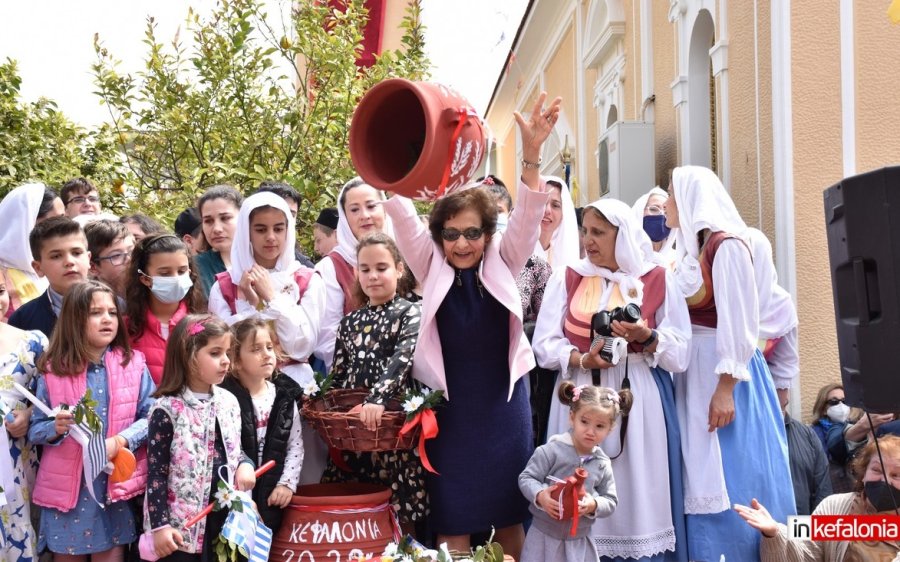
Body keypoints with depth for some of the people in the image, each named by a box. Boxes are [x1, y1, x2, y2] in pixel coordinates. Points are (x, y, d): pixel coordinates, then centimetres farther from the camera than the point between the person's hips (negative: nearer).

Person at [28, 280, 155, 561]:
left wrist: (120, 441, -18)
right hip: (66, 487, 0)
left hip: (117, 484, 0)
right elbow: (33, 430, 2)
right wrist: (56, 428, -19)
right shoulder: (53, 370, -1)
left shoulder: (133, 363, 0)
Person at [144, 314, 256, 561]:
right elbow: (156, 472, -12)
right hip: (182, 523, -6)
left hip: (225, 516, 6)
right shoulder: (167, 409, -13)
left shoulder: (229, 401, 5)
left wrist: (245, 464, -5)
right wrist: (159, 525, -14)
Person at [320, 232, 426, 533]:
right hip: (352, 423, 5)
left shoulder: (410, 314, -2)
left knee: (400, 514, -3)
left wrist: (377, 398, -31)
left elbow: (402, 359, -19)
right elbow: (337, 374, 18)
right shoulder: (350, 322, 15)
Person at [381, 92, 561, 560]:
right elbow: (402, 215, -12)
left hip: (504, 403, 1)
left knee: (509, 513, 9)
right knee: (452, 519, 3)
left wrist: (531, 155, -29)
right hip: (449, 406, -1)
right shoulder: (431, 267, 0)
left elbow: (527, 216, -13)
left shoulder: (502, 263, 0)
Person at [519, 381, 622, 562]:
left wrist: (594, 505, -17)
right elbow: (526, 478, -9)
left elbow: (611, 501, 4)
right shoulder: (552, 450, -12)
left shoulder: (602, 464, 0)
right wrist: (540, 495, -28)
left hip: (579, 539, 4)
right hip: (544, 534, -3)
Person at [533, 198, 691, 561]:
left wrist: (646, 338, -18)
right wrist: (582, 360, -15)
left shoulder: (658, 281, 3)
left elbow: (680, 353, 0)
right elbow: (545, 344, 1)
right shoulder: (567, 278, 8)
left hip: (639, 401, -1)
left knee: (638, 496, -2)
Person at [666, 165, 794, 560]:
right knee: (699, 480, 10)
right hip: (691, 373, 8)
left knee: (730, 480, -4)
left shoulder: (727, 246, -14)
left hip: (722, 373, -8)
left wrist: (725, 390, -22)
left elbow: (739, 323, -19)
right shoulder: (687, 248, 12)